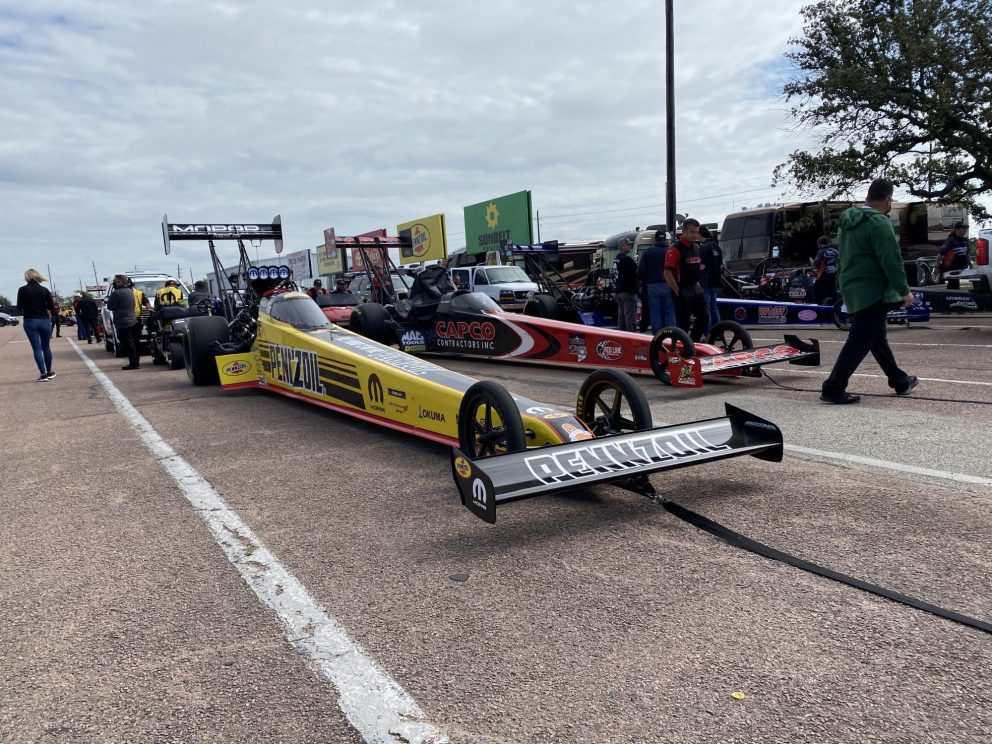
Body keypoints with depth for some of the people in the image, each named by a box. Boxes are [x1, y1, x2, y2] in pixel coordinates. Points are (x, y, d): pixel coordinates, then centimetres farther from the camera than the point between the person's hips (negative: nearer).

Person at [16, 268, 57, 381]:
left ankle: (43, 374, -7)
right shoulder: (45, 290, -1)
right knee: (46, 347, 15)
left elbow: (19, 307, -2)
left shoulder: (23, 290, -5)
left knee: (36, 348, 0)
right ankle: (49, 372, 22)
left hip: (30, 321, -2)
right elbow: (52, 309, -1)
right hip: (44, 320, 2)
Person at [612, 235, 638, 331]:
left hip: (619, 291, 9)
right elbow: (637, 271, -11)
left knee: (621, 315, 12)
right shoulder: (627, 259, -15)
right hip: (628, 291, -9)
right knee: (630, 316, -9)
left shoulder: (616, 259, 14)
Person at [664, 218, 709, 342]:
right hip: (682, 291, -8)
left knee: (704, 317, 10)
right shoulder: (676, 249, -14)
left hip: (695, 288, 8)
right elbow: (667, 272, -19)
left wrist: (697, 282, 15)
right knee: (684, 322, -2)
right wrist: (677, 291, -18)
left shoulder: (696, 248, 12)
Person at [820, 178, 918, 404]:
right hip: (872, 292, -10)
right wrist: (904, 290, -12)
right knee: (859, 341, -7)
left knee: (877, 337, 18)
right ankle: (833, 389, -8)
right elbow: (891, 260, -20)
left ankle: (899, 381, 33)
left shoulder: (849, 220, 11)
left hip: (852, 288, 10)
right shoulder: (879, 222, -17)